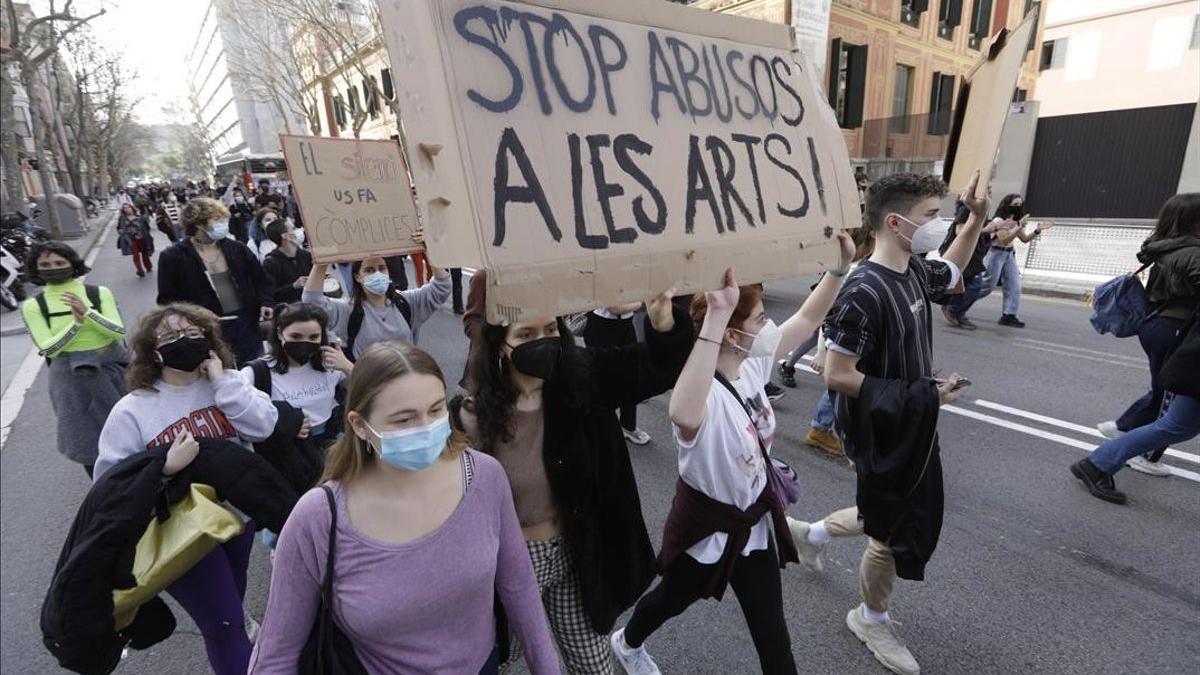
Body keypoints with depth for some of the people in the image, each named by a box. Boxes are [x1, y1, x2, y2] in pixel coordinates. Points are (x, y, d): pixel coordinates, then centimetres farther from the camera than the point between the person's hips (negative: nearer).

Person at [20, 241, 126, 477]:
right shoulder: (33, 306, -3)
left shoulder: (99, 293, -5)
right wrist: (77, 323, -22)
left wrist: (88, 312, -25)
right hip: (72, 378, 0)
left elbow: (119, 331, -11)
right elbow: (48, 349, -9)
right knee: (87, 438, 7)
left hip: (112, 369, 0)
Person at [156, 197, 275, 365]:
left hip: (246, 324, 3)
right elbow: (168, 299, -1)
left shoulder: (236, 249, 4)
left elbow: (261, 280, 12)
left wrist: (265, 303, -5)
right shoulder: (173, 257, -3)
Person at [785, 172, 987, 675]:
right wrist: (920, 395, -21)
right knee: (896, 534, 11)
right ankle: (871, 618, 40)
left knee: (912, 515, 25)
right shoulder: (864, 293, -28)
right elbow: (836, 376, -26)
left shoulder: (913, 271, -1)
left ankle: (812, 533, 44)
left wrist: (976, 218, 11)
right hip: (883, 438, -9)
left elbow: (951, 276, 24)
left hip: (915, 429, 9)